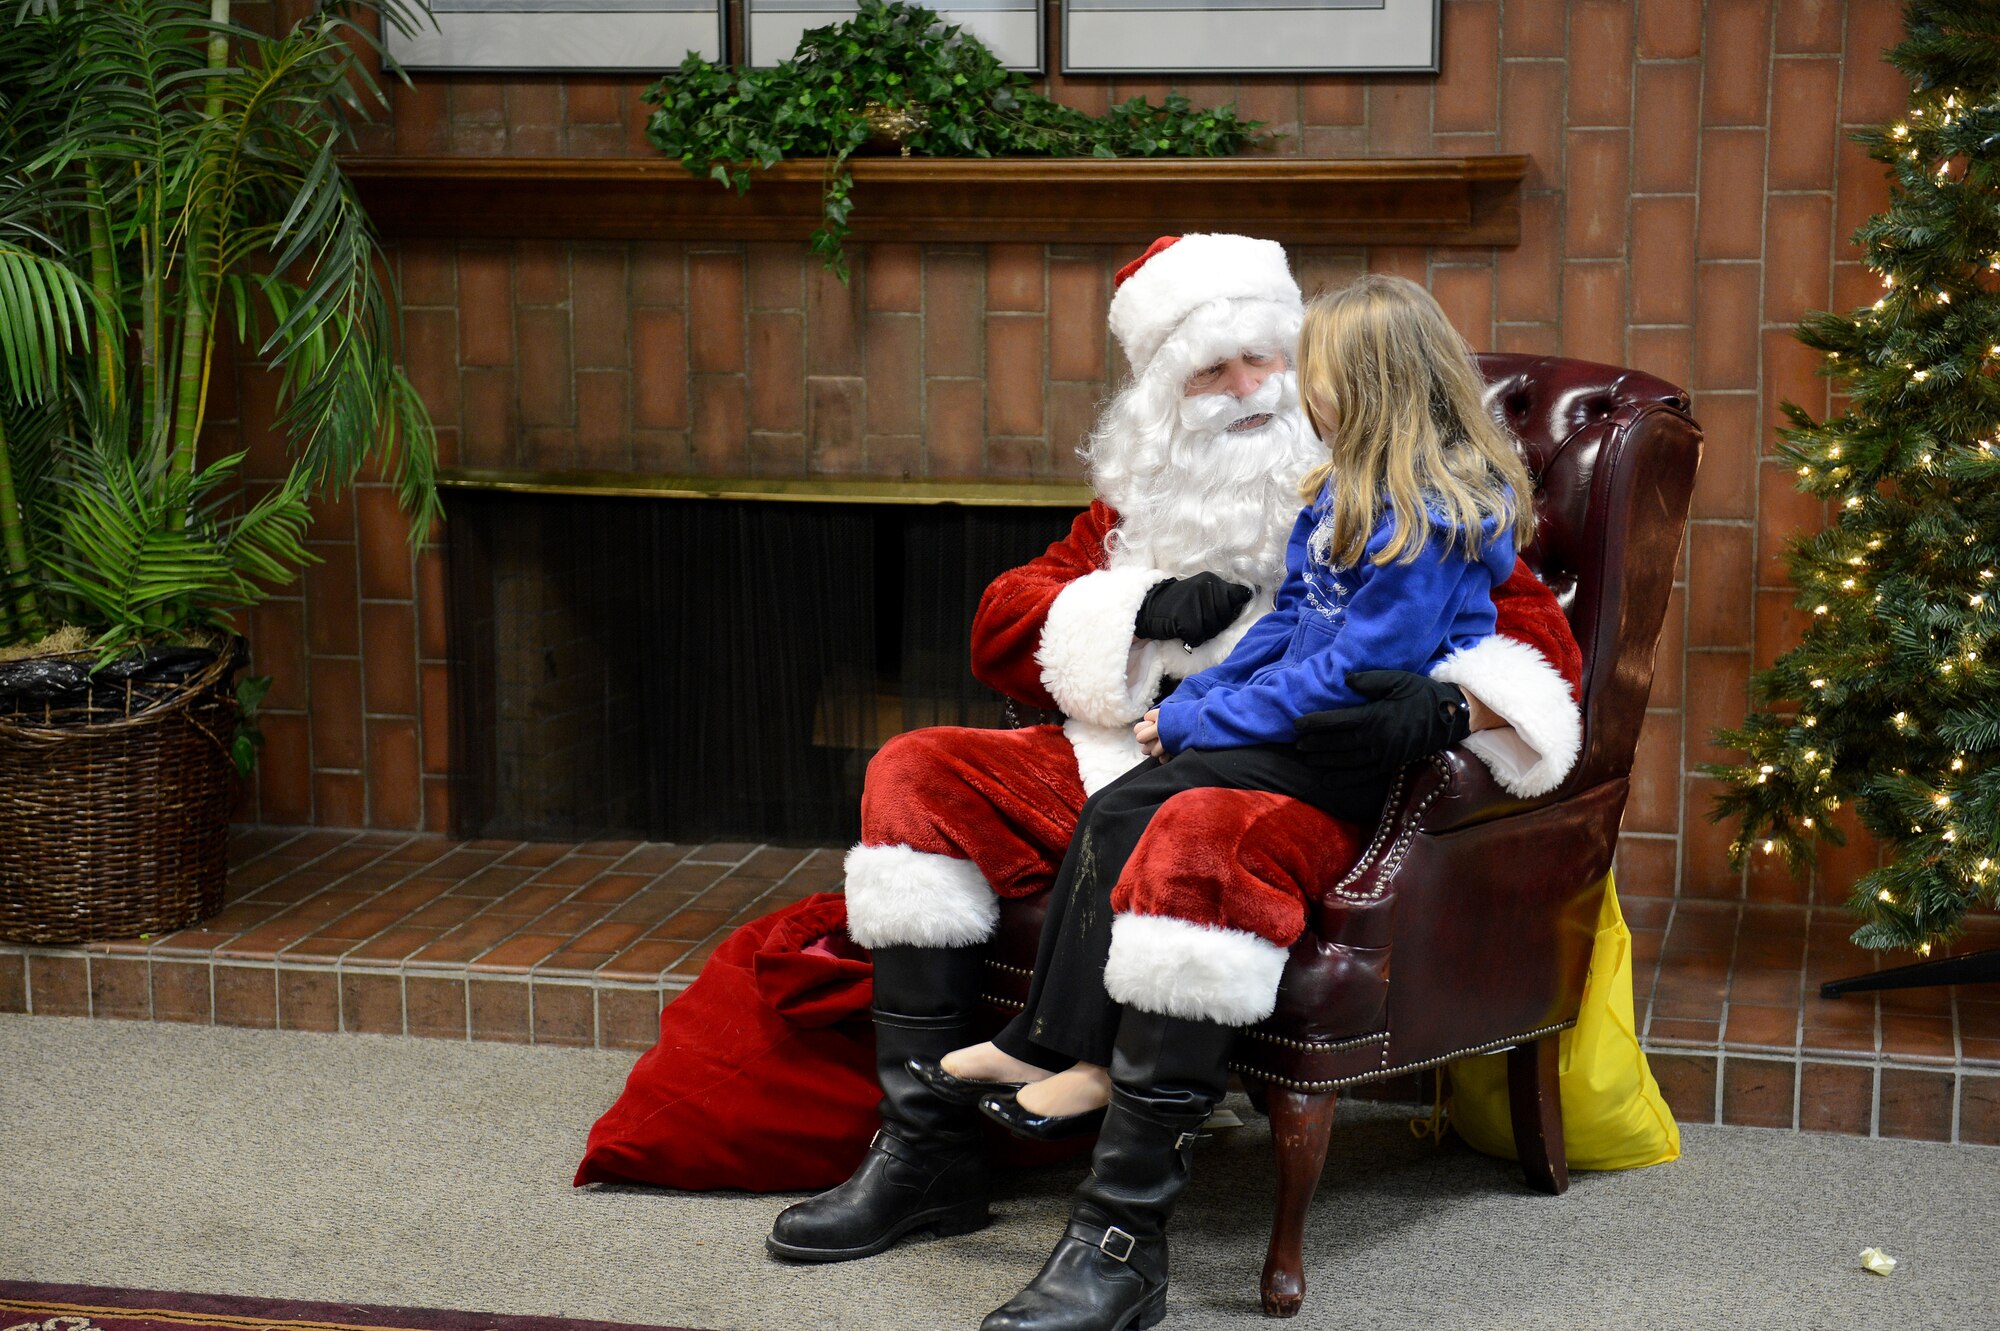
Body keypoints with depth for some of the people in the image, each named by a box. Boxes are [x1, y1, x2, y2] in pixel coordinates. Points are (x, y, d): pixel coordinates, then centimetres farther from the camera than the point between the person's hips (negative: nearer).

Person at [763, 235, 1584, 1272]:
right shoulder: (1143, 494, 19)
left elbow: (1539, 640, -3)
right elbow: (1001, 630, 16)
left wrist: (1447, 707, -25)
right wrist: (1138, 608, -2)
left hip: (1297, 786, -6)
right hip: (1123, 759, 7)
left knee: (1201, 834, -40)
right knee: (915, 775, -7)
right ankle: (928, 1152, -12)